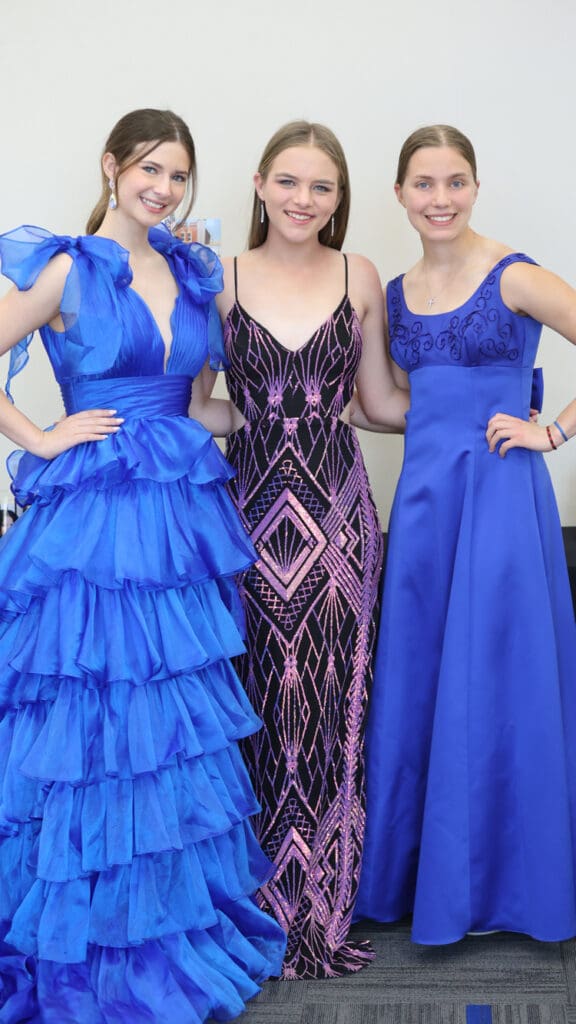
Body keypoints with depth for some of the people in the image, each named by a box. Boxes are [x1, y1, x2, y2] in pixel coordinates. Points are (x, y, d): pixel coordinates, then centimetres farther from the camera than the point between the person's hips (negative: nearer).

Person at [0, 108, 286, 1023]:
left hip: (181, 516, 6)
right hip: (92, 522, -5)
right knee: (94, 719, 1)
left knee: (182, 720, 12)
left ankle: (183, 924, 30)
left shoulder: (194, 272, 12)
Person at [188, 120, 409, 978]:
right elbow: (197, 405, 6)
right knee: (259, 706, 5)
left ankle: (325, 907, 23)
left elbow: (381, 400, 10)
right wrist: (261, 421, -9)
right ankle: (263, 905, 23)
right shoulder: (221, 278, 3)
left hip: (336, 510, 1)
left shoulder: (360, 278, 6)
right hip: (253, 507, -1)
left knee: (334, 704, 6)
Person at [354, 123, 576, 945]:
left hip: (499, 493, -6)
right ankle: (423, 872, 26)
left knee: (493, 678, 1)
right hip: (422, 494, 6)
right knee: (416, 678, 10)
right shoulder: (397, 294, 11)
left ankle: (495, 879, 18)